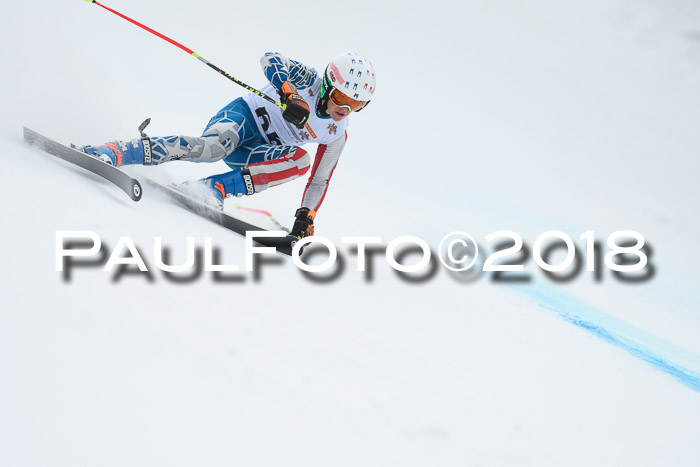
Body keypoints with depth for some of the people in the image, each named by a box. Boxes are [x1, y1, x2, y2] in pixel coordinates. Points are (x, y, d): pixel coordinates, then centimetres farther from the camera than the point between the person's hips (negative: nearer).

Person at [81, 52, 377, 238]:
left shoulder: (336, 135, 2)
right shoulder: (308, 79, -12)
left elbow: (320, 180, 7)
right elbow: (270, 59, -26)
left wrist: (306, 216, -8)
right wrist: (289, 96, -43)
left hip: (260, 154, 6)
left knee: (300, 160, -26)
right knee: (215, 146, -40)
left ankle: (213, 189, -30)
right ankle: (112, 153, -43)